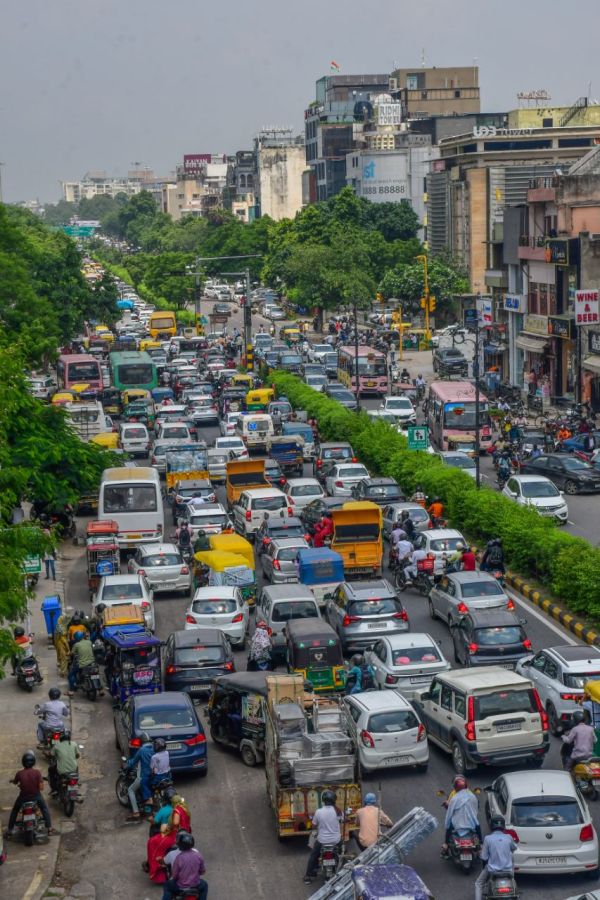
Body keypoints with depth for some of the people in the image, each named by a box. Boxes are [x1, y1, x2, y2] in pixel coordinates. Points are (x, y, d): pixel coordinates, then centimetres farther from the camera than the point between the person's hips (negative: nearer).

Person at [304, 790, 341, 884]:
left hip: (322, 840, -1)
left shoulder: (318, 812, -14)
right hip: (336, 840, 1)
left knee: (313, 856, 24)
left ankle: (308, 876, 26)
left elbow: (313, 826, -2)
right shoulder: (337, 811, -14)